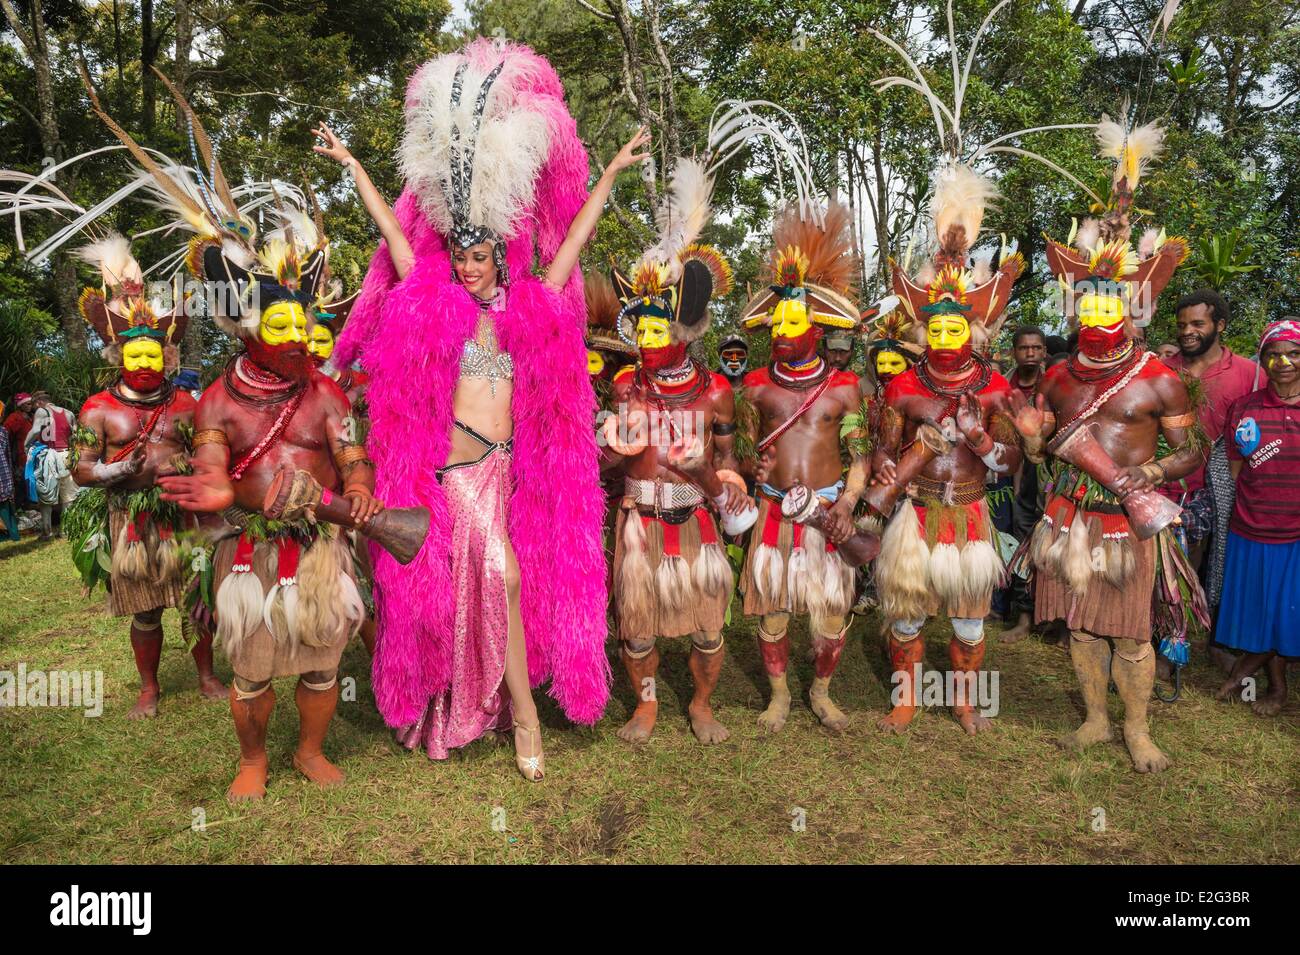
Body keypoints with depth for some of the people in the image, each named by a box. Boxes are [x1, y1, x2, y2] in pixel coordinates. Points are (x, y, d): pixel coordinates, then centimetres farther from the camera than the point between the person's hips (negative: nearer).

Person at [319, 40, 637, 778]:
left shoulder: (530, 304, 7)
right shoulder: (434, 302, 4)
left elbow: (572, 238, 11)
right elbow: (393, 229, 10)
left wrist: (612, 173, 16)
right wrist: (351, 165, 19)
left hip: (511, 462, 3)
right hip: (455, 462, -3)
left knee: (496, 582, 9)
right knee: (502, 575, -11)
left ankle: (477, 704, 25)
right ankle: (525, 712, 2)